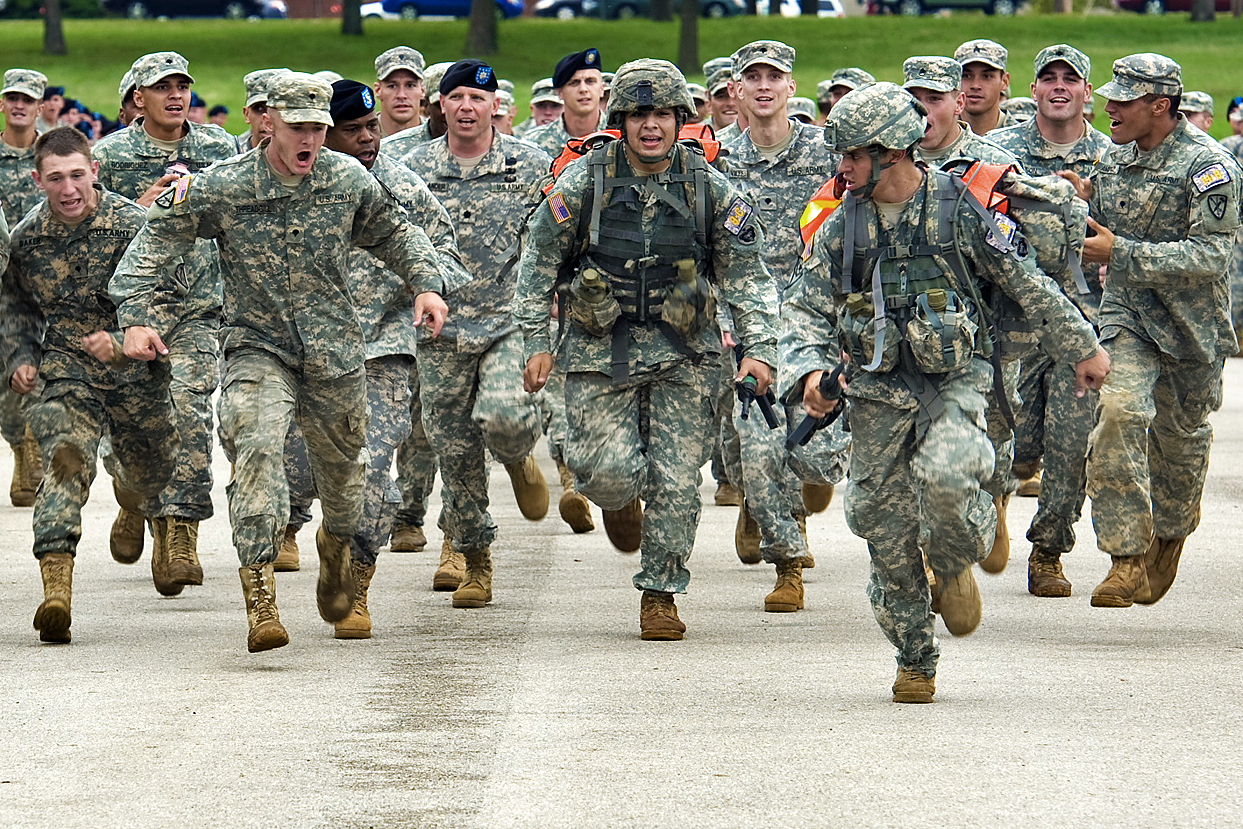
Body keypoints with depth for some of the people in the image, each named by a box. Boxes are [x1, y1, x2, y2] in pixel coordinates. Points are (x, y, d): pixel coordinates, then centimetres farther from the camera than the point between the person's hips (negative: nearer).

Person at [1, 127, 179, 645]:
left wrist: (122, 342, -38)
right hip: (66, 372, 0)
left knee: (151, 476, 19)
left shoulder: (133, 227, -15)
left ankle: (129, 478, 59)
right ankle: (56, 591, -35)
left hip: (137, 373, 0)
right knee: (66, 465, -25)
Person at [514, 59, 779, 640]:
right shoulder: (583, 184, -5)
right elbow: (538, 263, 5)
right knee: (610, 472, -10)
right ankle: (619, 500, 28)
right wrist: (536, 342, 2)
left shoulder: (709, 189, -1)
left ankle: (660, 594, 10)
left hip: (683, 356, 1)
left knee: (675, 480, -4)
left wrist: (758, 347, -6)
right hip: (600, 352, -1)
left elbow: (746, 274, 5)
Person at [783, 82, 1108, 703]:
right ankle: (915, 660, 18)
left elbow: (1028, 282, 3)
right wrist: (807, 373, -17)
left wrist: (1083, 348, 10)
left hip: (955, 379, -3)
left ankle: (956, 564, 3)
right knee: (885, 531, 1)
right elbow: (804, 309, 3)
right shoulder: (842, 226, 3)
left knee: (943, 475, -31)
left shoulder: (961, 209, -6)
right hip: (878, 390, 3)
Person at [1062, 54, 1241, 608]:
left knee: (1180, 433, 12)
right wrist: (1087, 198, -2)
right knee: (1117, 412, -20)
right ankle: (1128, 558, -19)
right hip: (1126, 313, 3)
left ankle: (1170, 532, 42)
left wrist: (1120, 252, -26)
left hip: (1192, 322, -3)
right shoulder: (1116, 156, 6)